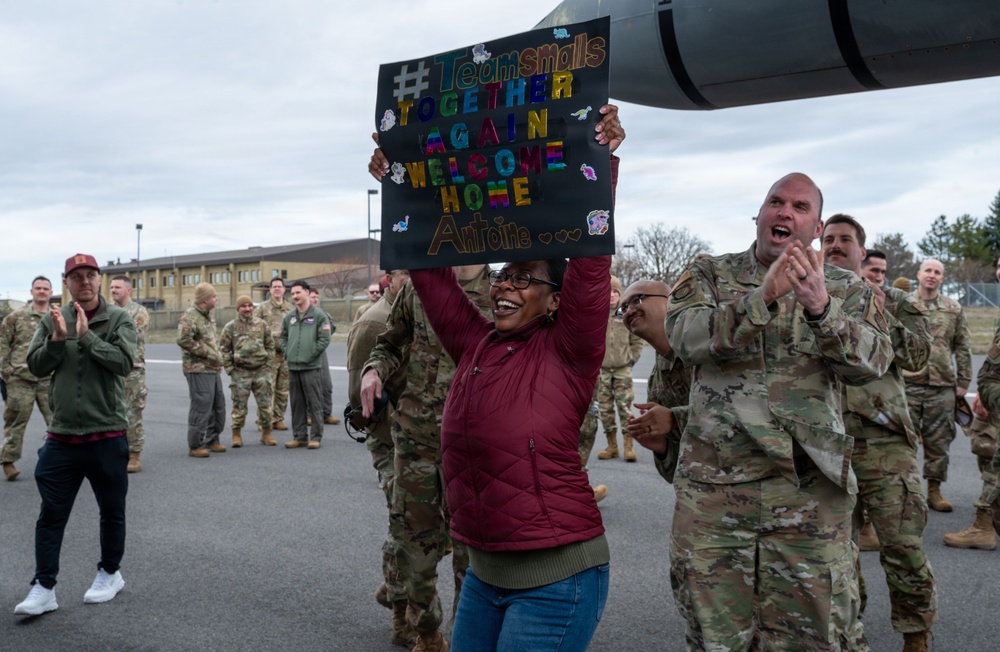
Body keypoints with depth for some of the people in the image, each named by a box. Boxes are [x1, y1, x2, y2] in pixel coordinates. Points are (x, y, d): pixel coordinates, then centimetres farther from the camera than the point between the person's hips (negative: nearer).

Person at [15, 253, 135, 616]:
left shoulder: (118, 319, -4)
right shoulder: (53, 319, 5)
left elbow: (124, 362, -16)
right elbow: (36, 366, -1)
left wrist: (87, 336, -20)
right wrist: (57, 339, -16)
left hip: (107, 435, -2)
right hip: (61, 435, 2)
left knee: (112, 511, 12)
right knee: (51, 514, 4)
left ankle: (110, 573, 30)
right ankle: (43, 588, 12)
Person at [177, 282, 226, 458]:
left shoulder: (208, 316, 15)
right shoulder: (190, 317, -14)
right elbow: (183, 339, -27)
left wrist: (218, 359, 15)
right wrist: (207, 353, -21)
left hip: (213, 369, 9)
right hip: (198, 369, -9)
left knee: (218, 405, 14)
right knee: (201, 407, -6)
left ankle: (212, 440, 27)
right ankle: (195, 446, 4)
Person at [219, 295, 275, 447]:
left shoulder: (262, 325, 7)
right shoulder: (230, 327, 0)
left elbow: (270, 345, 11)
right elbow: (224, 349, 2)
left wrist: (268, 363, 3)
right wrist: (229, 368, -4)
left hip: (261, 371, 2)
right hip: (240, 372, -2)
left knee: (265, 403, 6)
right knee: (239, 405, 4)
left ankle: (266, 433, 17)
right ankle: (237, 435, 14)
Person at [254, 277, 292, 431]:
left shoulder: (290, 309, 11)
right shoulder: (262, 307, 1)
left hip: (286, 354, 4)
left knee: (283, 390, 9)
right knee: (267, 389, -6)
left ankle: (278, 419, 19)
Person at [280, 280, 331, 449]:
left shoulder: (318, 315, -4)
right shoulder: (289, 317, 13)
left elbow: (324, 339, -9)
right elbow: (283, 337, 22)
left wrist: (311, 355, -11)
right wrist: (286, 353, 7)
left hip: (311, 367, -6)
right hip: (293, 367, 6)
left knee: (314, 404, -1)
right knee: (297, 404, 10)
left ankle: (316, 437, 5)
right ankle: (299, 436, 18)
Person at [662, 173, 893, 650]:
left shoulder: (847, 290, 9)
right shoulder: (708, 274, 6)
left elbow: (871, 363, -7)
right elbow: (685, 338, -13)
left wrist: (821, 307, -24)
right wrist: (762, 297, -26)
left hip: (811, 490, 1)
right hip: (713, 485, 0)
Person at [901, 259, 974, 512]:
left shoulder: (954, 309, 9)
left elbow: (963, 348, 10)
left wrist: (963, 382, 6)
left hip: (943, 386, 2)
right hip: (907, 384, -2)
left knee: (939, 441, 7)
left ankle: (934, 491, 18)